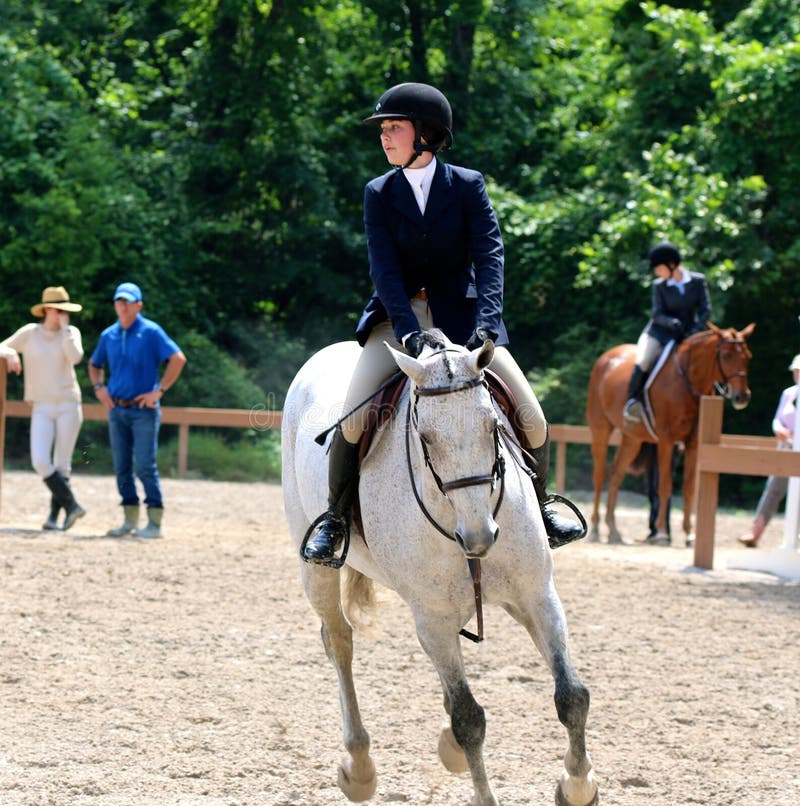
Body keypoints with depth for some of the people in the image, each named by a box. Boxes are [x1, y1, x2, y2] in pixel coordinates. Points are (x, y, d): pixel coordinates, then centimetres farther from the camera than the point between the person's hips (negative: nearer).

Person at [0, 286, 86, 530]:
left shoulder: (71, 332, 3)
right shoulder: (29, 332, 2)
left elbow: (75, 357, -15)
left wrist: (64, 327, -12)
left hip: (69, 405, 0)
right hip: (42, 408, 0)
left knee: (61, 464, -1)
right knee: (40, 462, -14)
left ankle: (54, 515, 7)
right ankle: (71, 506, -2)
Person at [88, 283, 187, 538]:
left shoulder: (151, 332, -5)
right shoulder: (109, 335, 11)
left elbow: (178, 359, -12)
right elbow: (95, 364, 27)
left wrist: (159, 391, -14)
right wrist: (99, 387, 9)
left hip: (144, 410, -6)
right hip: (117, 409, 6)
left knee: (144, 466, -10)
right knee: (122, 467, 6)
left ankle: (155, 522, -7)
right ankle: (130, 521, 13)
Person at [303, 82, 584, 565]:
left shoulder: (468, 186, -2)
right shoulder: (379, 194, 0)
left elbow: (490, 255, -13)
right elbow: (385, 270, -10)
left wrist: (485, 324, -29)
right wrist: (410, 332, -26)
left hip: (461, 316, 0)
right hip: (400, 317, 0)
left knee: (532, 416, -9)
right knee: (354, 414, -21)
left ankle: (537, 506, 19)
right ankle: (336, 517, 0)